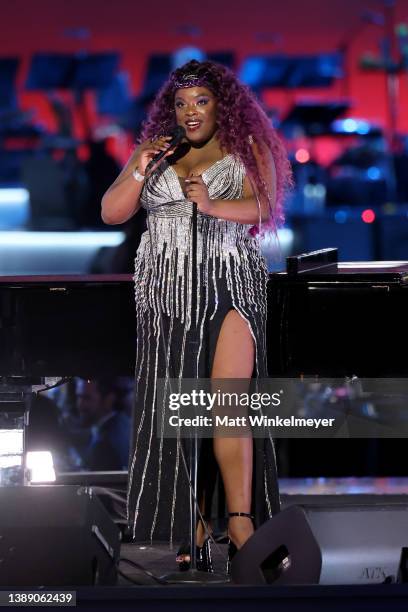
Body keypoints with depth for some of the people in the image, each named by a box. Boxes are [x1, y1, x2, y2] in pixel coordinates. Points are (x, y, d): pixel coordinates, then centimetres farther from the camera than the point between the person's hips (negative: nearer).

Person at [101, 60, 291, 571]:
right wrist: (140, 171, -6)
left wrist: (212, 205, -26)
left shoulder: (247, 150, 7)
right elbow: (111, 213, 10)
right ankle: (192, 528, 1)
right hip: (166, 294, 3)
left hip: (229, 290, -3)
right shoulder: (154, 151, 16)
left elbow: (259, 208, -8)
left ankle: (240, 519, -14)